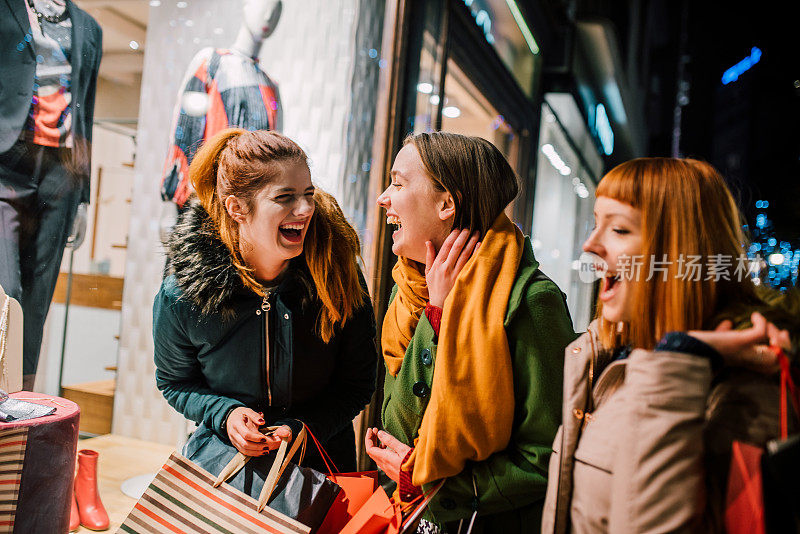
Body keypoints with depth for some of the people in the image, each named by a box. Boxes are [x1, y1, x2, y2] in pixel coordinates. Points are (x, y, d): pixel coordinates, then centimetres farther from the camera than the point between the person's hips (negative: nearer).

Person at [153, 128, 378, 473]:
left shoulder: (338, 276, -13)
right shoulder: (182, 296, -13)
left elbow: (357, 385, -2)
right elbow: (175, 382, 6)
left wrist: (303, 428, -17)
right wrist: (225, 415, -13)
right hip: (224, 454, 0)